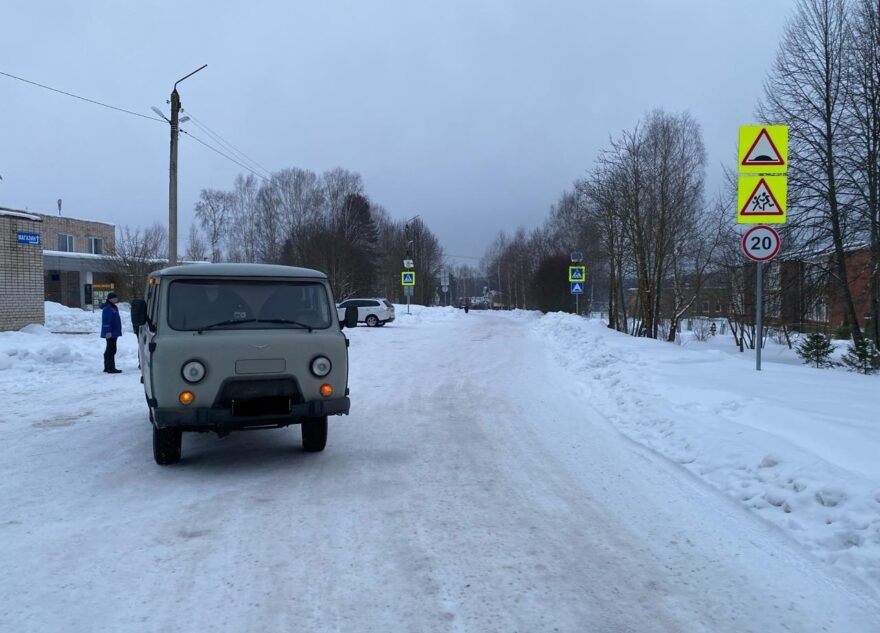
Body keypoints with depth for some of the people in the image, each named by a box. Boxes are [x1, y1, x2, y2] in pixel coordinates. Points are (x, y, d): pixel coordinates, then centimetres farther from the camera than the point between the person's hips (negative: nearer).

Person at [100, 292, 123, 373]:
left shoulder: (113, 308, 17)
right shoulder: (107, 309, -15)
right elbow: (106, 321, -22)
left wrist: (117, 331, 26)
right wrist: (108, 331, -26)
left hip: (113, 333, 11)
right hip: (110, 333, -11)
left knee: (109, 350, 16)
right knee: (111, 350, -10)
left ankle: (107, 368, 24)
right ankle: (111, 368, -9)